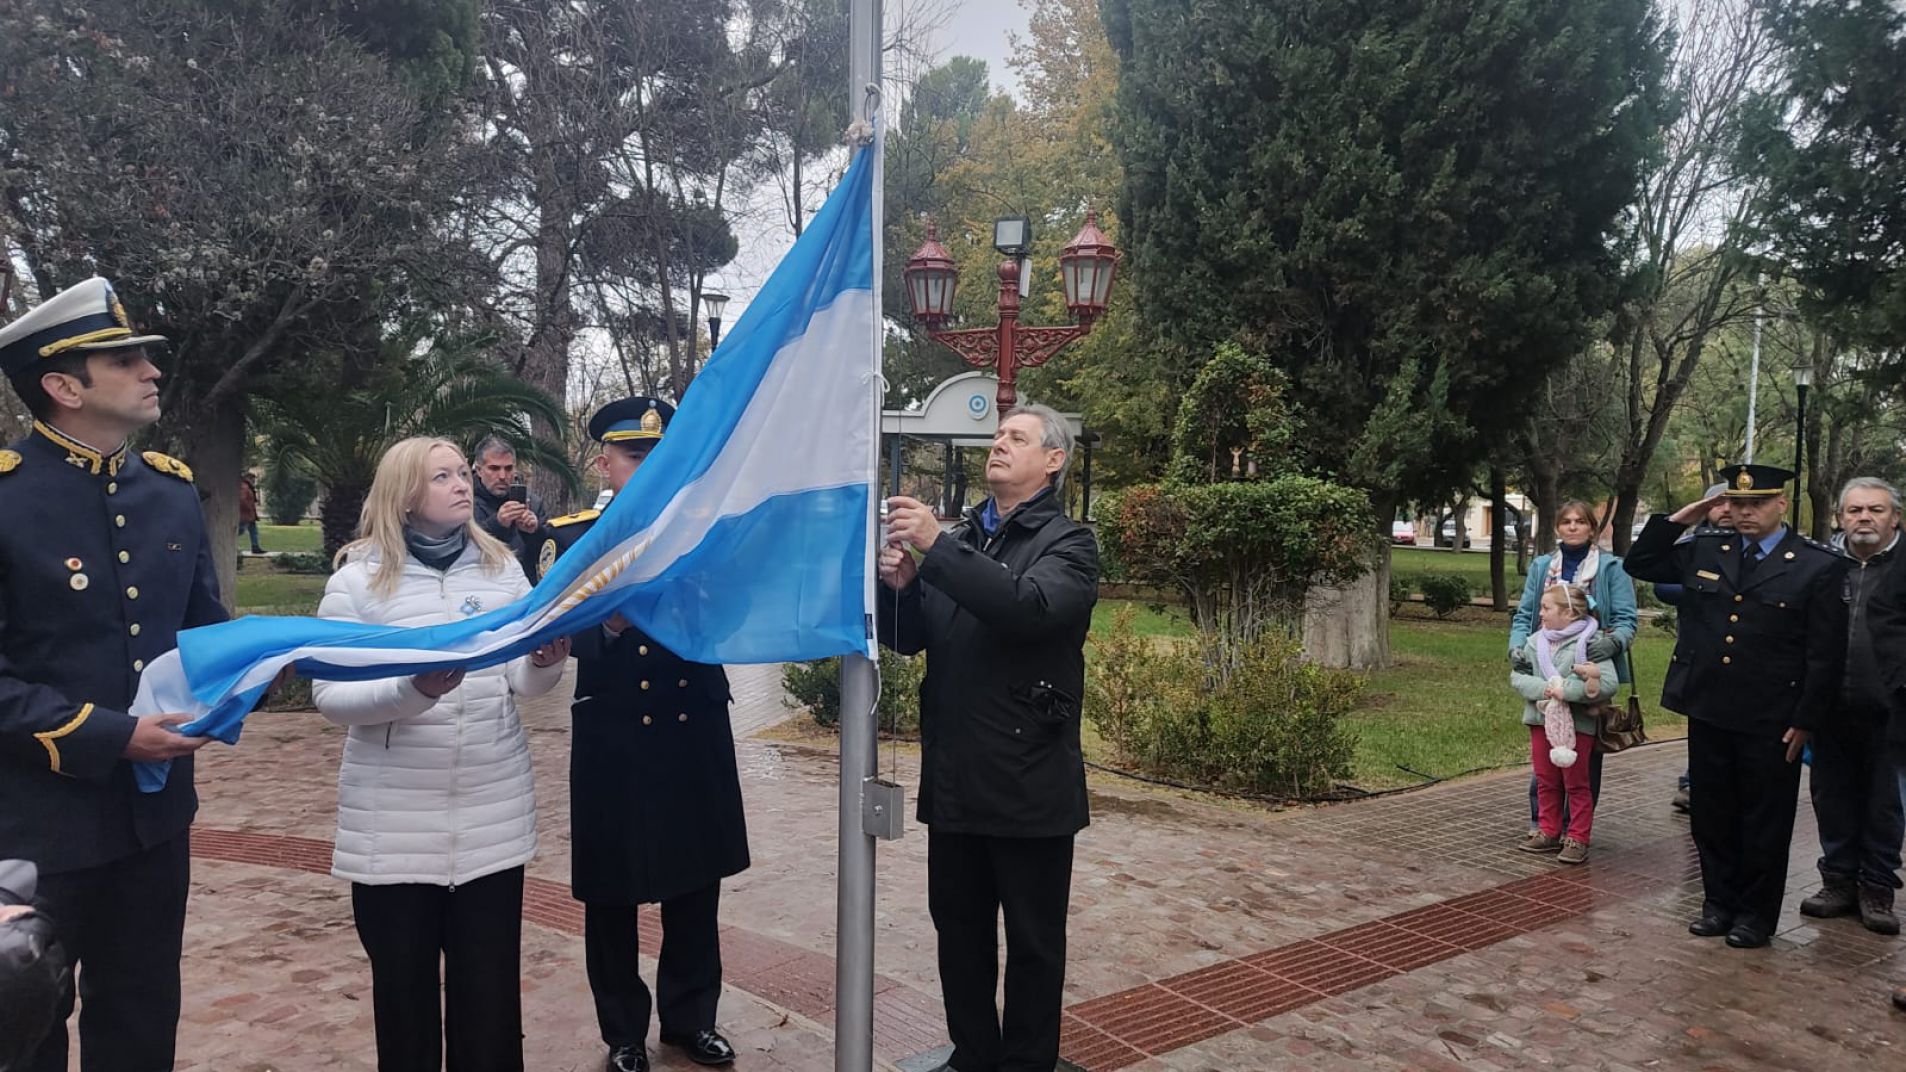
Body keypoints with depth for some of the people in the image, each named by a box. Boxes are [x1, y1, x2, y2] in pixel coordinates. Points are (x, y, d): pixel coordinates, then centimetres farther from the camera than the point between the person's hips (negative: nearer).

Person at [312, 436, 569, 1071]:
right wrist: (413, 689, -26)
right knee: (403, 982, 11)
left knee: (491, 984, 11)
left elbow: (524, 684, 4)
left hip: (493, 813, 2)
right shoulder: (358, 578, -4)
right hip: (395, 821, -2)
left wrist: (546, 660, -19)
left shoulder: (502, 568, 5)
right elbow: (330, 696, -9)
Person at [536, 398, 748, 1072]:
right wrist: (608, 624, -32)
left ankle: (692, 1018, 32)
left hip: (696, 736, 2)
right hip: (613, 745, -2)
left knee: (696, 886, 13)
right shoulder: (568, 537, -1)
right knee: (612, 895, 9)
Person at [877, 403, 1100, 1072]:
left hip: (1029, 783, -5)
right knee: (959, 929, 15)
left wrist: (936, 548, -27)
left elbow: (1031, 607, -25)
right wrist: (899, 586, -9)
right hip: (954, 778, 6)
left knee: (1033, 941, 7)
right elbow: (909, 640, 12)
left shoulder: (1067, 542, -4)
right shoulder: (959, 541, 14)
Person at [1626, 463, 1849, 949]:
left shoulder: (1820, 565, -6)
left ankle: (1755, 914, 22)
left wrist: (1804, 722, -9)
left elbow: (1825, 654, -7)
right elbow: (1639, 563, 14)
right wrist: (1676, 521, 1)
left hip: (1770, 723, -4)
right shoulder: (1704, 552, 5)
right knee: (1713, 816, 14)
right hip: (1708, 712, 4)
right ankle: (1718, 903, 28)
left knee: (1763, 823, 9)